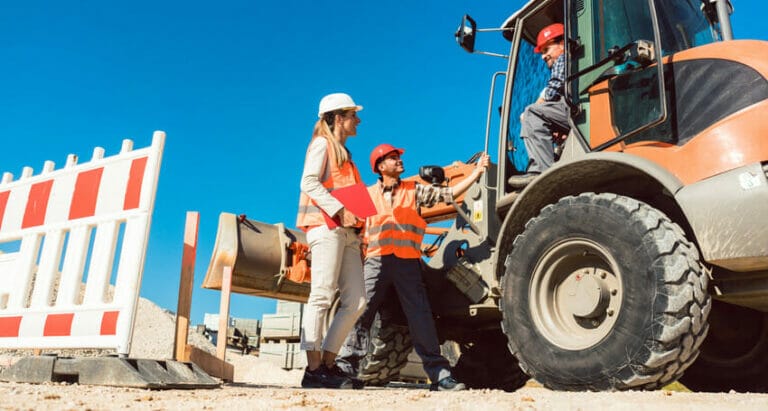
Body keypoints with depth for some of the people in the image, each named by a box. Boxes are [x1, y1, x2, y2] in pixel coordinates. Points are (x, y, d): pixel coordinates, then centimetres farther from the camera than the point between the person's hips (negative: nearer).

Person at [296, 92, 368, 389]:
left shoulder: (344, 153, 29)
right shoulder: (322, 144, 5)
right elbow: (309, 182, -10)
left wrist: (359, 230, 11)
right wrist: (339, 211, -19)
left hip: (347, 232, 8)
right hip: (326, 228, -8)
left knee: (355, 301, 1)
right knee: (322, 295, -11)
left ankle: (327, 363, 7)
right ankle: (313, 370, -9)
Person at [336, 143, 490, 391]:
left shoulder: (415, 191, 14)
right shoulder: (368, 194, 14)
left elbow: (449, 194, 8)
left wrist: (476, 173, 2)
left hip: (407, 262, 0)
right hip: (376, 261, 0)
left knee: (420, 317, -3)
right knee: (361, 313, -3)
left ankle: (440, 375, 1)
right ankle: (345, 367, 8)